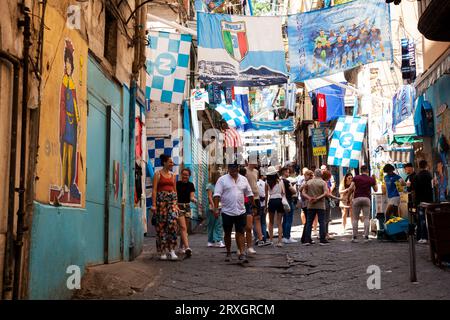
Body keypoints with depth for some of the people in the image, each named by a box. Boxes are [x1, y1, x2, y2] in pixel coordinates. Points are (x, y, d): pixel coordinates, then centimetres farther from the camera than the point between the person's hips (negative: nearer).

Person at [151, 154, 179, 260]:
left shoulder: (173, 175, 17)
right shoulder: (158, 174, 3)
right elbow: (154, 190, -4)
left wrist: (176, 204, 14)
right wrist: (154, 204, -12)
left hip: (172, 199, 4)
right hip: (161, 199, -3)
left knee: (173, 222, -13)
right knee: (161, 225, -1)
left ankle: (171, 250, -11)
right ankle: (163, 251, 7)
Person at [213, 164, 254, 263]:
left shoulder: (243, 179, 9)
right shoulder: (222, 180, -3)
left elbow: (249, 194, 14)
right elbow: (217, 195, -8)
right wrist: (216, 208, -15)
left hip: (241, 211, 2)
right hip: (227, 211, -2)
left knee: (240, 233, -1)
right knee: (227, 233, 9)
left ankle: (242, 254, -3)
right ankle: (228, 253, 23)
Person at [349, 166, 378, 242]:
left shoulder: (356, 178, 3)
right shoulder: (371, 179, 6)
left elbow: (351, 188, -7)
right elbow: (376, 189, 16)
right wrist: (375, 180, 22)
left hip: (357, 198, 0)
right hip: (366, 198, 0)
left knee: (355, 219, 5)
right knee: (366, 218, 2)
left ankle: (355, 237, 2)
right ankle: (366, 236, -5)